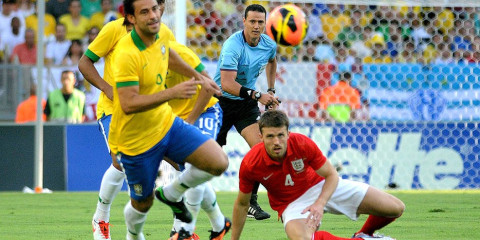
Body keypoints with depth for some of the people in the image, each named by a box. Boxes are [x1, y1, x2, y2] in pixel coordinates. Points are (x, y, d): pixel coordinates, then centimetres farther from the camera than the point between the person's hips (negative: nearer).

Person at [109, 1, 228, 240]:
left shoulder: (161, 33, -6)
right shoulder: (127, 54, -30)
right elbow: (129, 104, -35)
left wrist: (199, 77, 28)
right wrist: (173, 92, -40)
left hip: (165, 123, 6)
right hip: (136, 140, -6)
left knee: (218, 163, -9)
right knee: (142, 203, 11)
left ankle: (172, 193, 16)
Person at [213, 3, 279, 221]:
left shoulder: (269, 45, -4)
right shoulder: (233, 46, -26)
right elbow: (227, 83, -35)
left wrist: (271, 91, 17)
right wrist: (257, 95, -39)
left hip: (247, 104, 5)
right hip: (222, 102, -5)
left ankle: (250, 202, -3)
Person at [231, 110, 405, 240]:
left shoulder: (303, 144, -24)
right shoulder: (250, 164, -24)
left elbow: (331, 175, -13)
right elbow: (241, 204, -8)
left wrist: (320, 204, -31)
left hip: (323, 188, 2)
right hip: (291, 203, -2)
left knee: (396, 208, -5)